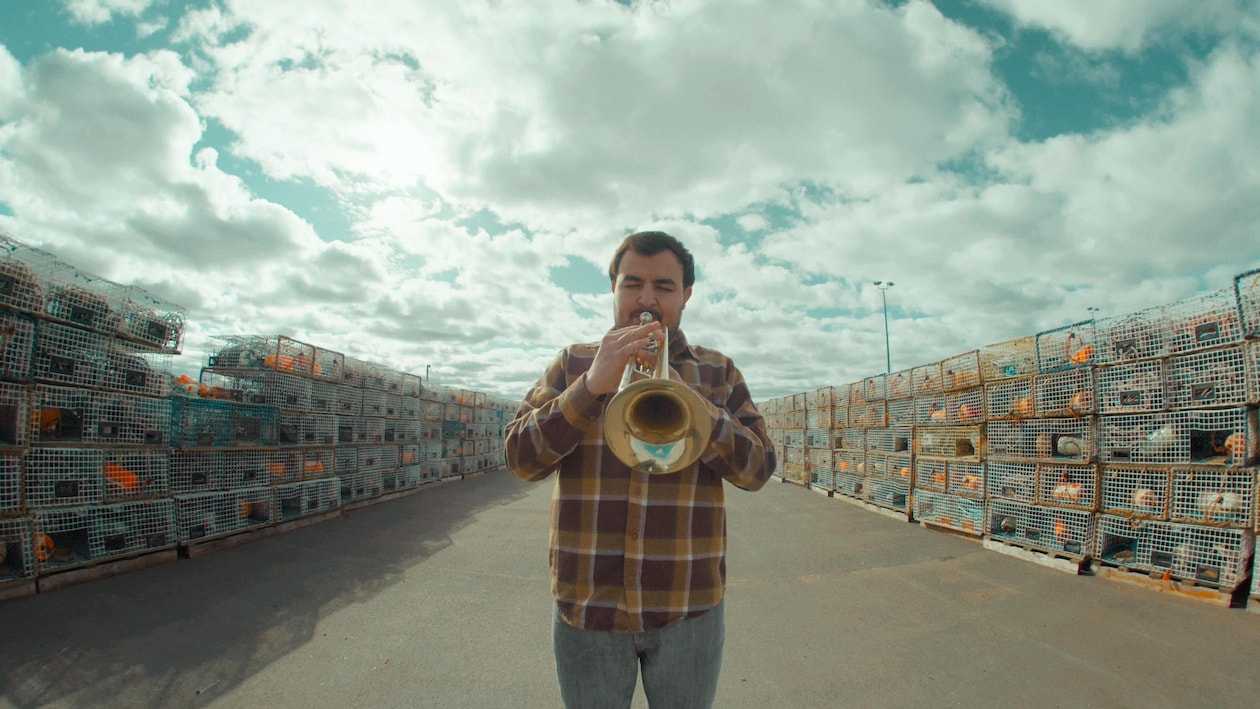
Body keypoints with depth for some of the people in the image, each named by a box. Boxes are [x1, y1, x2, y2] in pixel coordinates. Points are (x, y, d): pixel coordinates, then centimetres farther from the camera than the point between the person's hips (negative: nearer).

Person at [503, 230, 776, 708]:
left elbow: (757, 468, -3)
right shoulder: (572, 364, 5)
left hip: (689, 608, 1)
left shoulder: (718, 372, 6)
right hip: (588, 606, 0)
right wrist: (592, 386, -19)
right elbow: (520, 457, -5)